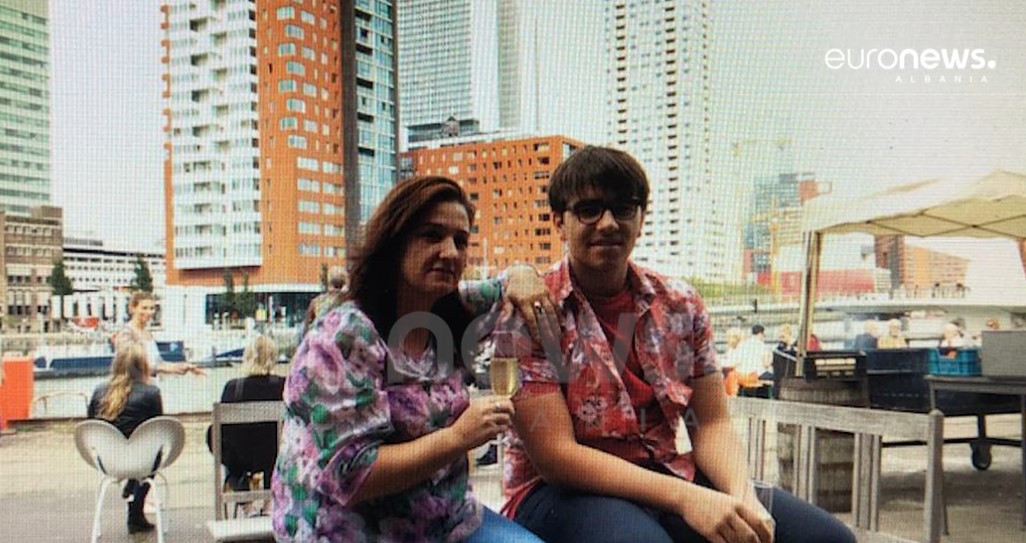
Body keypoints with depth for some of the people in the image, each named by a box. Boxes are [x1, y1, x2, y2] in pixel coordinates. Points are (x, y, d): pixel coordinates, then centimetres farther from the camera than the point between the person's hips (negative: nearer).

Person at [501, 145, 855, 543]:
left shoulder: (680, 306, 6)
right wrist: (687, 498, -23)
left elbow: (712, 423, 5)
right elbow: (555, 455, -15)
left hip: (670, 477, 5)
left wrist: (741, 495, -17)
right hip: (565, 492, -4)